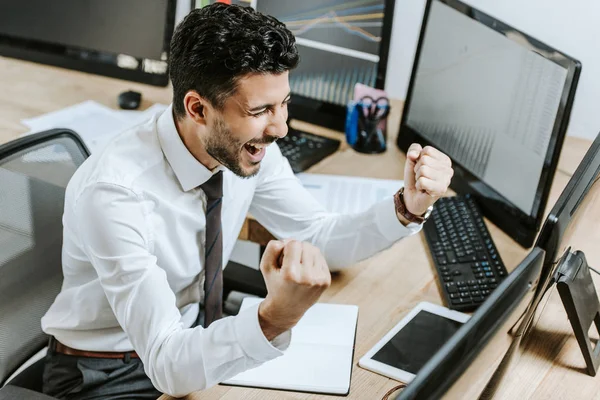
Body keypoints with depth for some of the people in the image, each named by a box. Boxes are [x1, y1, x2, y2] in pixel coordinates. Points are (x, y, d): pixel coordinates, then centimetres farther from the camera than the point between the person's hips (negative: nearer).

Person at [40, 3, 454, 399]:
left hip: (198, 340, 6)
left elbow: (320, 237, -2)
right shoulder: (114, 192, -32)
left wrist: (408, 207, -18)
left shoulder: (247, 147, -14)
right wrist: (276, 317, -50)